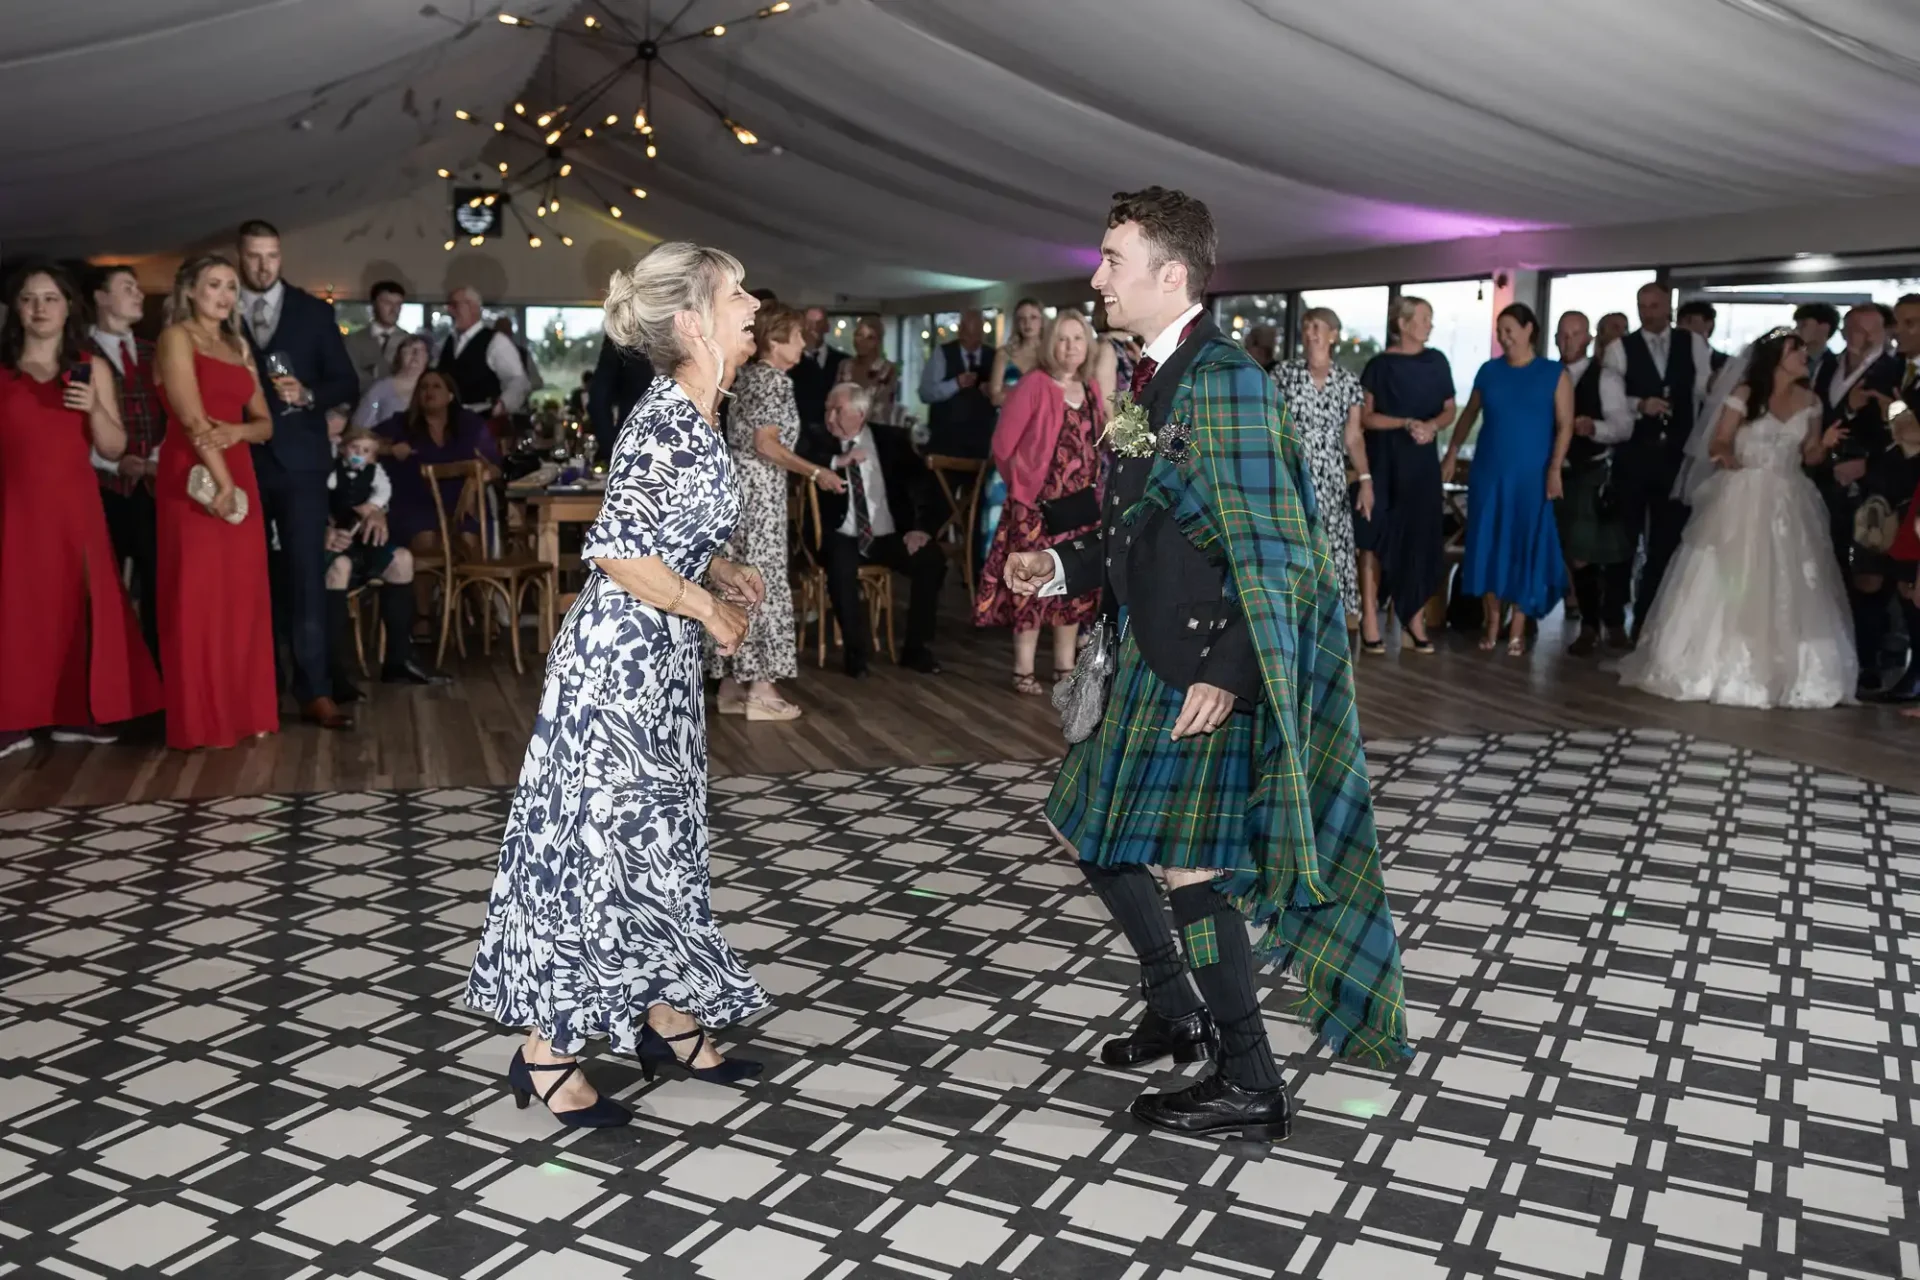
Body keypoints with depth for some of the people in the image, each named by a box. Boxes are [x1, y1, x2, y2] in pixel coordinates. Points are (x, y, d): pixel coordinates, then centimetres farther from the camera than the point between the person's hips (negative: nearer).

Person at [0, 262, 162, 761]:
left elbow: (114, 448, 5)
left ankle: (76, 713, 12)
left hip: (73, 506, 2)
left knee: (78, 605, 3)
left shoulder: (92, 368, 8)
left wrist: (94, 408, -11)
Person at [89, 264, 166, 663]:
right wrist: (114, 464, -13)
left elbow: (171, 415, 13)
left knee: (158, 584, 6)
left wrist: (159, 458, -3)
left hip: (154, 486, 4)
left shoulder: (153, 354, 14)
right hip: (103, 489, -4)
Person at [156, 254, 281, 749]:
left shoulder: (238, 345, 19)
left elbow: (266, 423, 13)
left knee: (243, 596, 6)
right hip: (194, 478, -7)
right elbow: (191, 417, -12)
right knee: (198, 596, -5)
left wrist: (237, 431, -9)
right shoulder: (175, 337, -2)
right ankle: (202, 718, 0)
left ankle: (244, 709, 12)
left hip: (240, 476, 7)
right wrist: (221, 480, -19)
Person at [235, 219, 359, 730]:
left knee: (306, 574, -6)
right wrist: (236, 421, -9)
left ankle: (314, 691, -6)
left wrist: (308, 395, -11)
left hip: (299, 461, -1)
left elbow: (346, 382, 6)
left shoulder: (313, 312, 7)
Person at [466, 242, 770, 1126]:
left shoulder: (690, 413, 9)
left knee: (660, 837, 16)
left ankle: (669, 1021, 30)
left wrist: (718, 573, 7)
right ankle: (546, 1053, 13)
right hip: (621, 656, -10)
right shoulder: (669, 420, -19)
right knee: (592, 842, 0)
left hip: (656, 658, 10)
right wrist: (709, 609, -15)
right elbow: (616, 552, -26)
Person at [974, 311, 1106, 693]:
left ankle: (1066, 667, 20)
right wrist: (1024, 482, -1)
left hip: (1082, 503, 7)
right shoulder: (1034, 385, -11)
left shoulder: (1091, 390, 9)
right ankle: (1024, 671, 4)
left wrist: (1093, 487, 10)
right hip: (1039, 503, -6)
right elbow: (1003, 444, -10)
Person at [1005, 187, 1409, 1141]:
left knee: (1182, 857, -4)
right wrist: (1060, 568, 5)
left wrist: (1228, 671, -25)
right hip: (1155, 660, 10)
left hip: (1210, 668, -10)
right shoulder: (1153, 383, 11)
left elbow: (1272, 548, -22)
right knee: (1093, 828, 17)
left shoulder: (1223, 381, -17)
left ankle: (1249, 1085, 13)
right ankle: (1177, 1014, 36)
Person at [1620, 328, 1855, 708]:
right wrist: (1727, 455, -28)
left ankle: (1782, 672, 13)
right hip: (1742, 500, -4)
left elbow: (1808, 456, 13)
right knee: (1728, 586, -3)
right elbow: (1717, 445, -6)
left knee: (1787, 593, 3)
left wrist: (1825, 443, -7)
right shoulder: (1745, 394, -5)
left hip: (1788, 505, 4)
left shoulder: (1809, 401, 8)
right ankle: (1716, 666, 8)